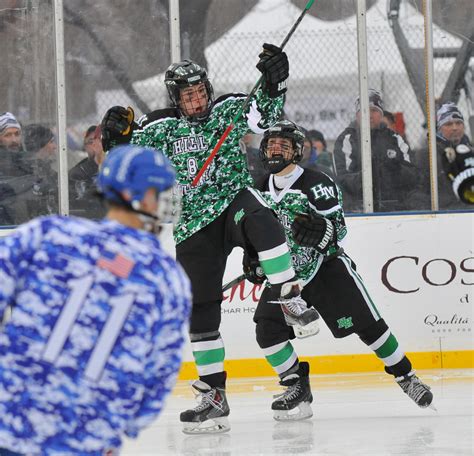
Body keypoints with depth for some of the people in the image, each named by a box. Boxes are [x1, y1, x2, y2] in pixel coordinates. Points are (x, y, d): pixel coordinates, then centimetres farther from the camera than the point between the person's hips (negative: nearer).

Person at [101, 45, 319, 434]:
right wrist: (117, 137, -14)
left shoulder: (226, 109, -1)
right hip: (194, 227, 2)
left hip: (234, 200, -2)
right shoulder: (159, 128, 2)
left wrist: (273, 85, -31)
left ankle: (290, 296, -30)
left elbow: (263, 115, -14)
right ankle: (213, 396, 10)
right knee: (200, 310, 2)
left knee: (259, 220, -40)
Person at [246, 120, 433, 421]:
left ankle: (405, 376, 7)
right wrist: (253, 257, 6)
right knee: (268, 328, -13)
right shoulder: (262, 189, 4)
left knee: (366, 324, -8)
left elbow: (338, 229, -21)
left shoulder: (316, 183, -15)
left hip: (327, 266, -5)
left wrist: (317, 229, -42)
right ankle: (297, 388, -1)